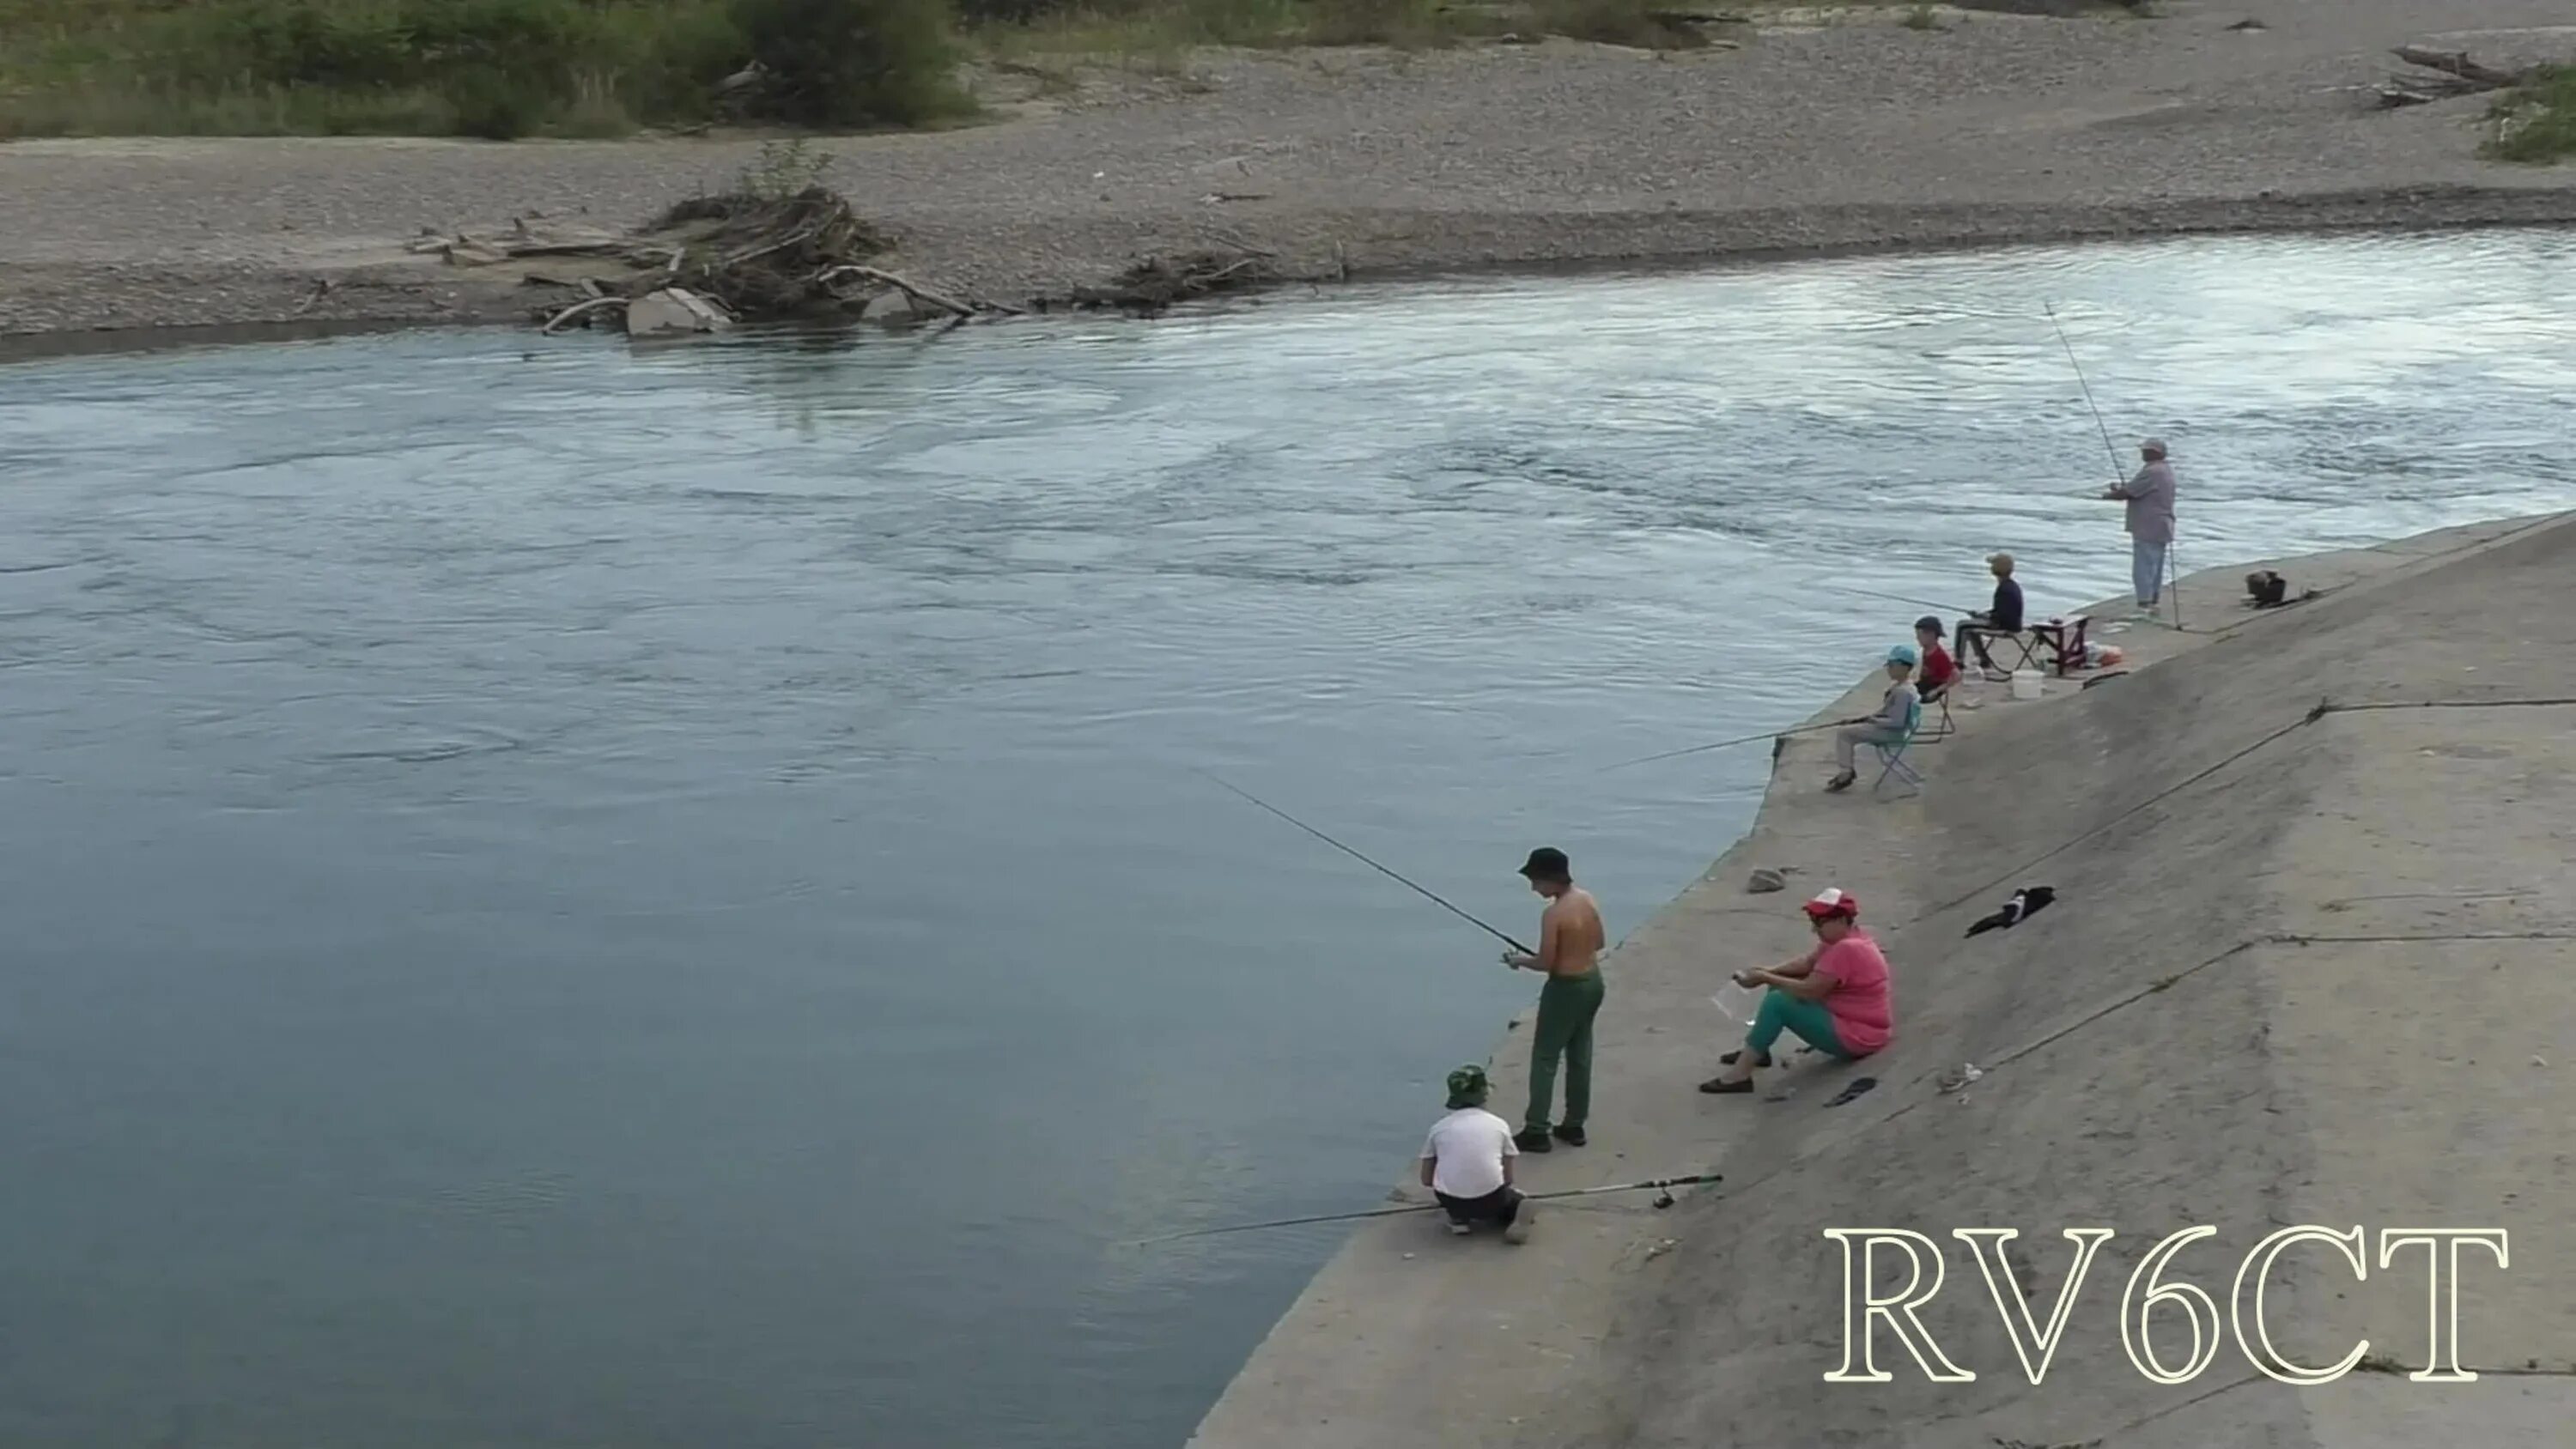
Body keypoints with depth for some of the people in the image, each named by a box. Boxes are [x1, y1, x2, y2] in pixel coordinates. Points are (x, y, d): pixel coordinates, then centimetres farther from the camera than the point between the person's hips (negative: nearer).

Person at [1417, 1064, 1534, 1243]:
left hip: (1450, 1200, 2)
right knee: (1514, 1199, 30)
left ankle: (1459, 1218, 5)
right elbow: (1507, 1178, 13)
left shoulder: (1439, 1128, 11)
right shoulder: (1499, 1125, 10)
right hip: (1490, 1199, -2)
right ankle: (1518, 1216, -6)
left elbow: (1426, 1179, 15)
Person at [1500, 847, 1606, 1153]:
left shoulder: (1553, 913, -23)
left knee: (1544, 1058, 1)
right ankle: (1574, 1125, 24)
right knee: (1580, 1056, 16)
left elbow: (1546, 963, -19)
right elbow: (1599, 942, 12)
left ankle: (1536, 1131, 3)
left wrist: (1519, 960, -2)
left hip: (1567, 988, -8)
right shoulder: (1588, 899, 1)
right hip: (1593, 981, 8)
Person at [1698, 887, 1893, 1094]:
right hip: (1847, 1019, 11)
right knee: (1781, 989, 15)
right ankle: (1756, 1051, 14)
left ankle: (1739, 1075, -21)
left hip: (1854, 1038, -11)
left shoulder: (1847, 950, -26)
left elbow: (1809, 991, -27)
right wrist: (1770, 971, -6)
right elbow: (1808, 963, 9)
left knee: (1777, 1002, -20)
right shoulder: (1843, 939, 7)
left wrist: (1765, 978, -19)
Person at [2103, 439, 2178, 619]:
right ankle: (2153, 605, 22)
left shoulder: (2151, 472, -20)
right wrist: (2121, 487, 9)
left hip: (2148, 531, -10)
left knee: (2143, 570, -9)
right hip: (2160, 529, 10)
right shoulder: (2165, 470, 13)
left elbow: (2127, 493, -19)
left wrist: (2109, 495, 0)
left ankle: (2144, 609, -12)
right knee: (2155, 569, 16)